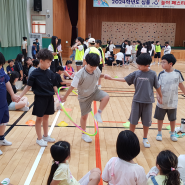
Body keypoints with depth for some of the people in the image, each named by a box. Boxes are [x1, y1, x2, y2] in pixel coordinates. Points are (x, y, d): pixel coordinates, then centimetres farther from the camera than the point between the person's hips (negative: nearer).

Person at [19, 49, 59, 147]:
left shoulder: (50, 73, 1)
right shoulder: (35, 73, -11)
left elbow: (54, 86, 6)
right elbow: (28, 86, -6)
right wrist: (20, 96, -11)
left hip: (49, 98, 4)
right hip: (40, 98, -4)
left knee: (46, 117, 16)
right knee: (39, 118, 7)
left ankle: (45, 136, 31)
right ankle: (39, 139, 20)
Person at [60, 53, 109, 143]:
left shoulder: (96, 70, -14)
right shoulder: (80, 74, -29)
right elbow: (72, 86, -19)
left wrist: (104, 75, -5)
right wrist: (65, 97, -11)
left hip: (94, 91, 4)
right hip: (84, 97, -4)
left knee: (106, 97, -26)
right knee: (84, 116, 9)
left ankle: (98, 114, -3)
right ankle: (84, 134, 31)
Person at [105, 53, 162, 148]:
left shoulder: (153, 74, -7)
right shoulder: (136, 73, -3)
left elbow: (157, 86, 2)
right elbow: (125, 79, 2)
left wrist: (160, 97, 11)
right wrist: (111, 78, -1)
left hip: (148, 101, -1)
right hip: (137, 101, 1)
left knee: (146, 121, 10)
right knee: (133, 120, 8)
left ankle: (145, 138, 30)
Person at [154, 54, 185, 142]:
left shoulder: (177, 73, -9)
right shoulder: (161, 74, -10)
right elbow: (158, 87, -9)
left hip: (173, 102, 0)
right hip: (162, 102, 0)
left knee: (172, 119, 15)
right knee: (160, 118, 12)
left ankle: (172, 133, 35)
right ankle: (159, 133, 32)